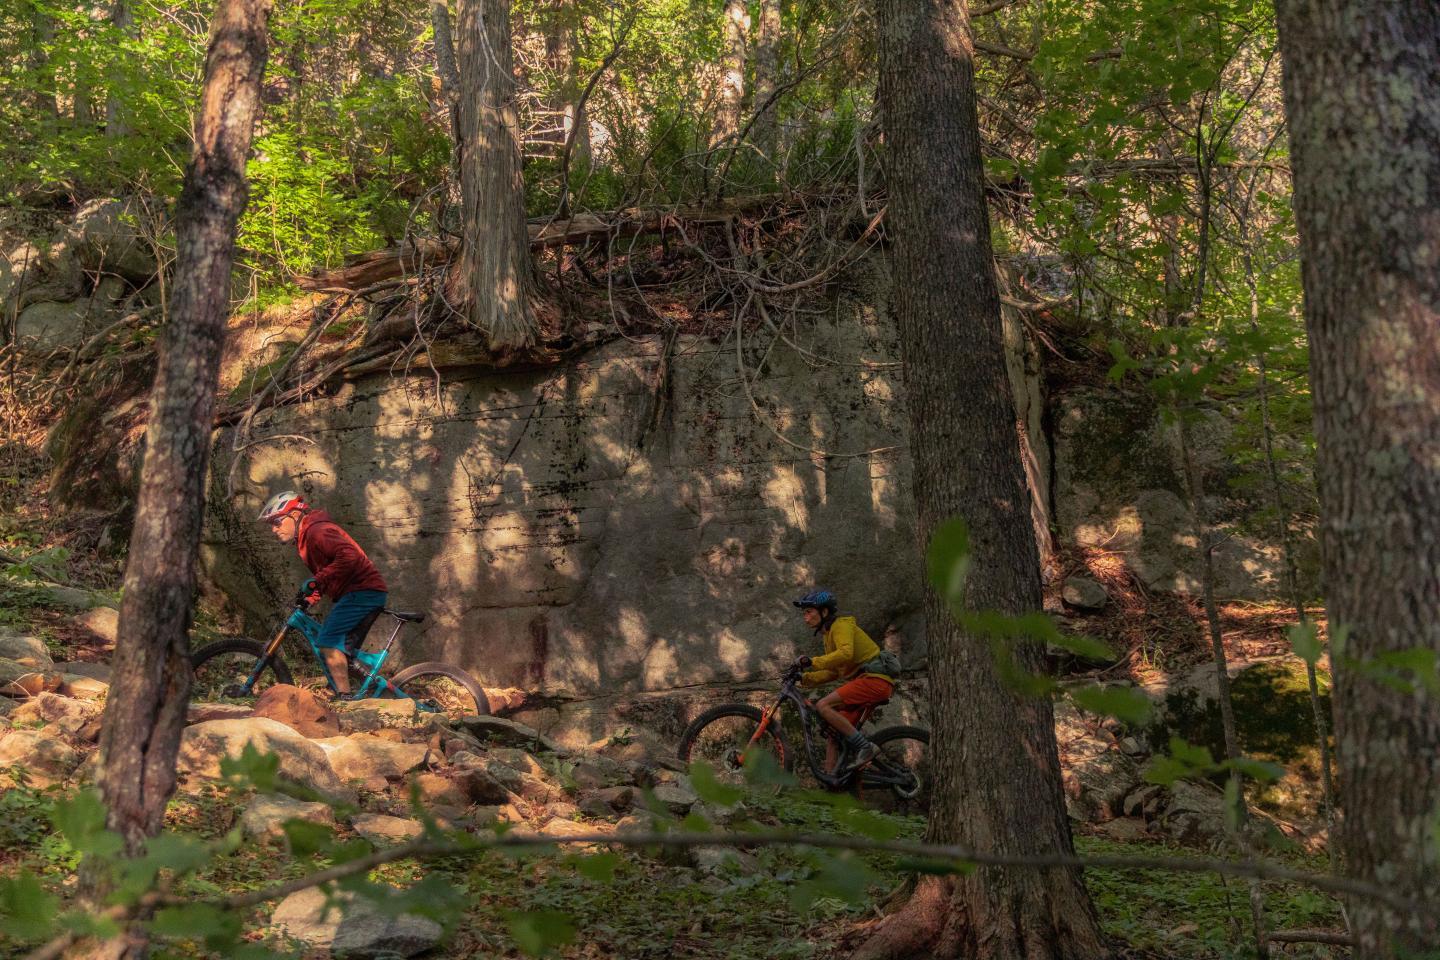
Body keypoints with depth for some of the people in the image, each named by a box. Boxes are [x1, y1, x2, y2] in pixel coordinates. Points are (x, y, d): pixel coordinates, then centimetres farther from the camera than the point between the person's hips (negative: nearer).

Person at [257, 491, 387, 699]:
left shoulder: (317, 531, -15)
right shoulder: (306, 537, 19)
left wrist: (316, 581, -27)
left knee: (328, 641, -17)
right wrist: (314, 592, 11)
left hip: (363, 590, -11)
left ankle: (344, 697, -19)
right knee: (343, 650, 14)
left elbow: (349, 556, -29)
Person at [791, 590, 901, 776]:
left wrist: (812, 662, -26)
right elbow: (833, 672, 25)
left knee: (824, 705, -21)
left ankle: (864, 747, -20)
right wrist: (805, 678, 13)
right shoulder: (829, 634, 25)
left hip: (874, 679, -10)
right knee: (833, 732, 4)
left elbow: (845, 653, -25)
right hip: (865, 682, 10)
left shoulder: (841, 625, -5)